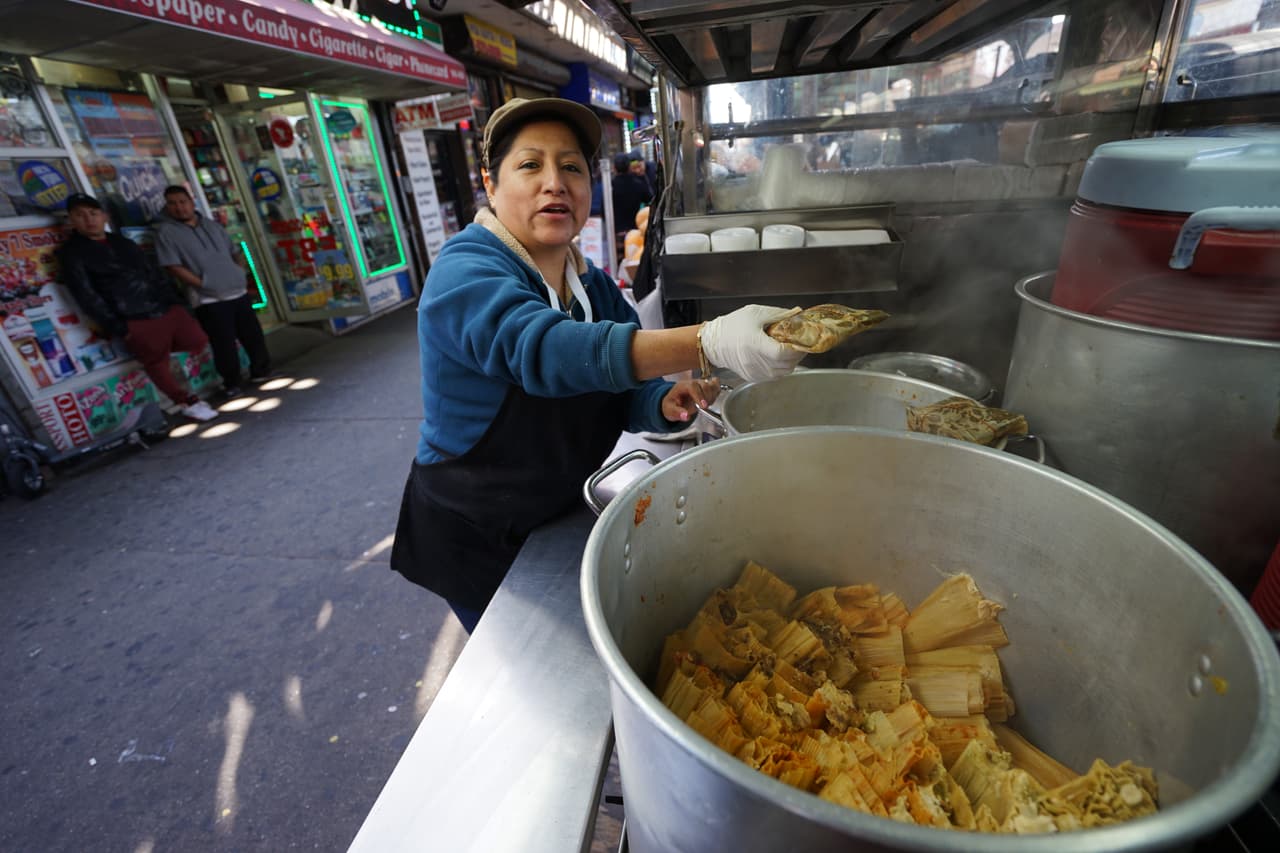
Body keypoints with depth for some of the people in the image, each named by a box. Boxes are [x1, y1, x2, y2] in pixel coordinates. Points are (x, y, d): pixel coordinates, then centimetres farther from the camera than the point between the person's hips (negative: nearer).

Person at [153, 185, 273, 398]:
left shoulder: (212, 225, 15)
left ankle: (261, 370, 27)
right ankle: (232, 383, 11)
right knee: (224, 344, -3)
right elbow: (174, 267, -9)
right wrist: (204, 284, -14)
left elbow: (235, 252, 21)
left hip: (239, 292, 5)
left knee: (254, 335, 11)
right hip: (209, 300, -5)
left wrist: (240, 274, 5)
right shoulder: (166, 232, -2)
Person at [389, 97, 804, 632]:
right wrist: (708, 343, -57)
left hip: (568, 512, 6)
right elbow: (543, 349, -45)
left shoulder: (595, 285, -2)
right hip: (477, 539, -5)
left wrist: (666, 404, -27)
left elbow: (627, 394, -4)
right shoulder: (464, 274, -24)